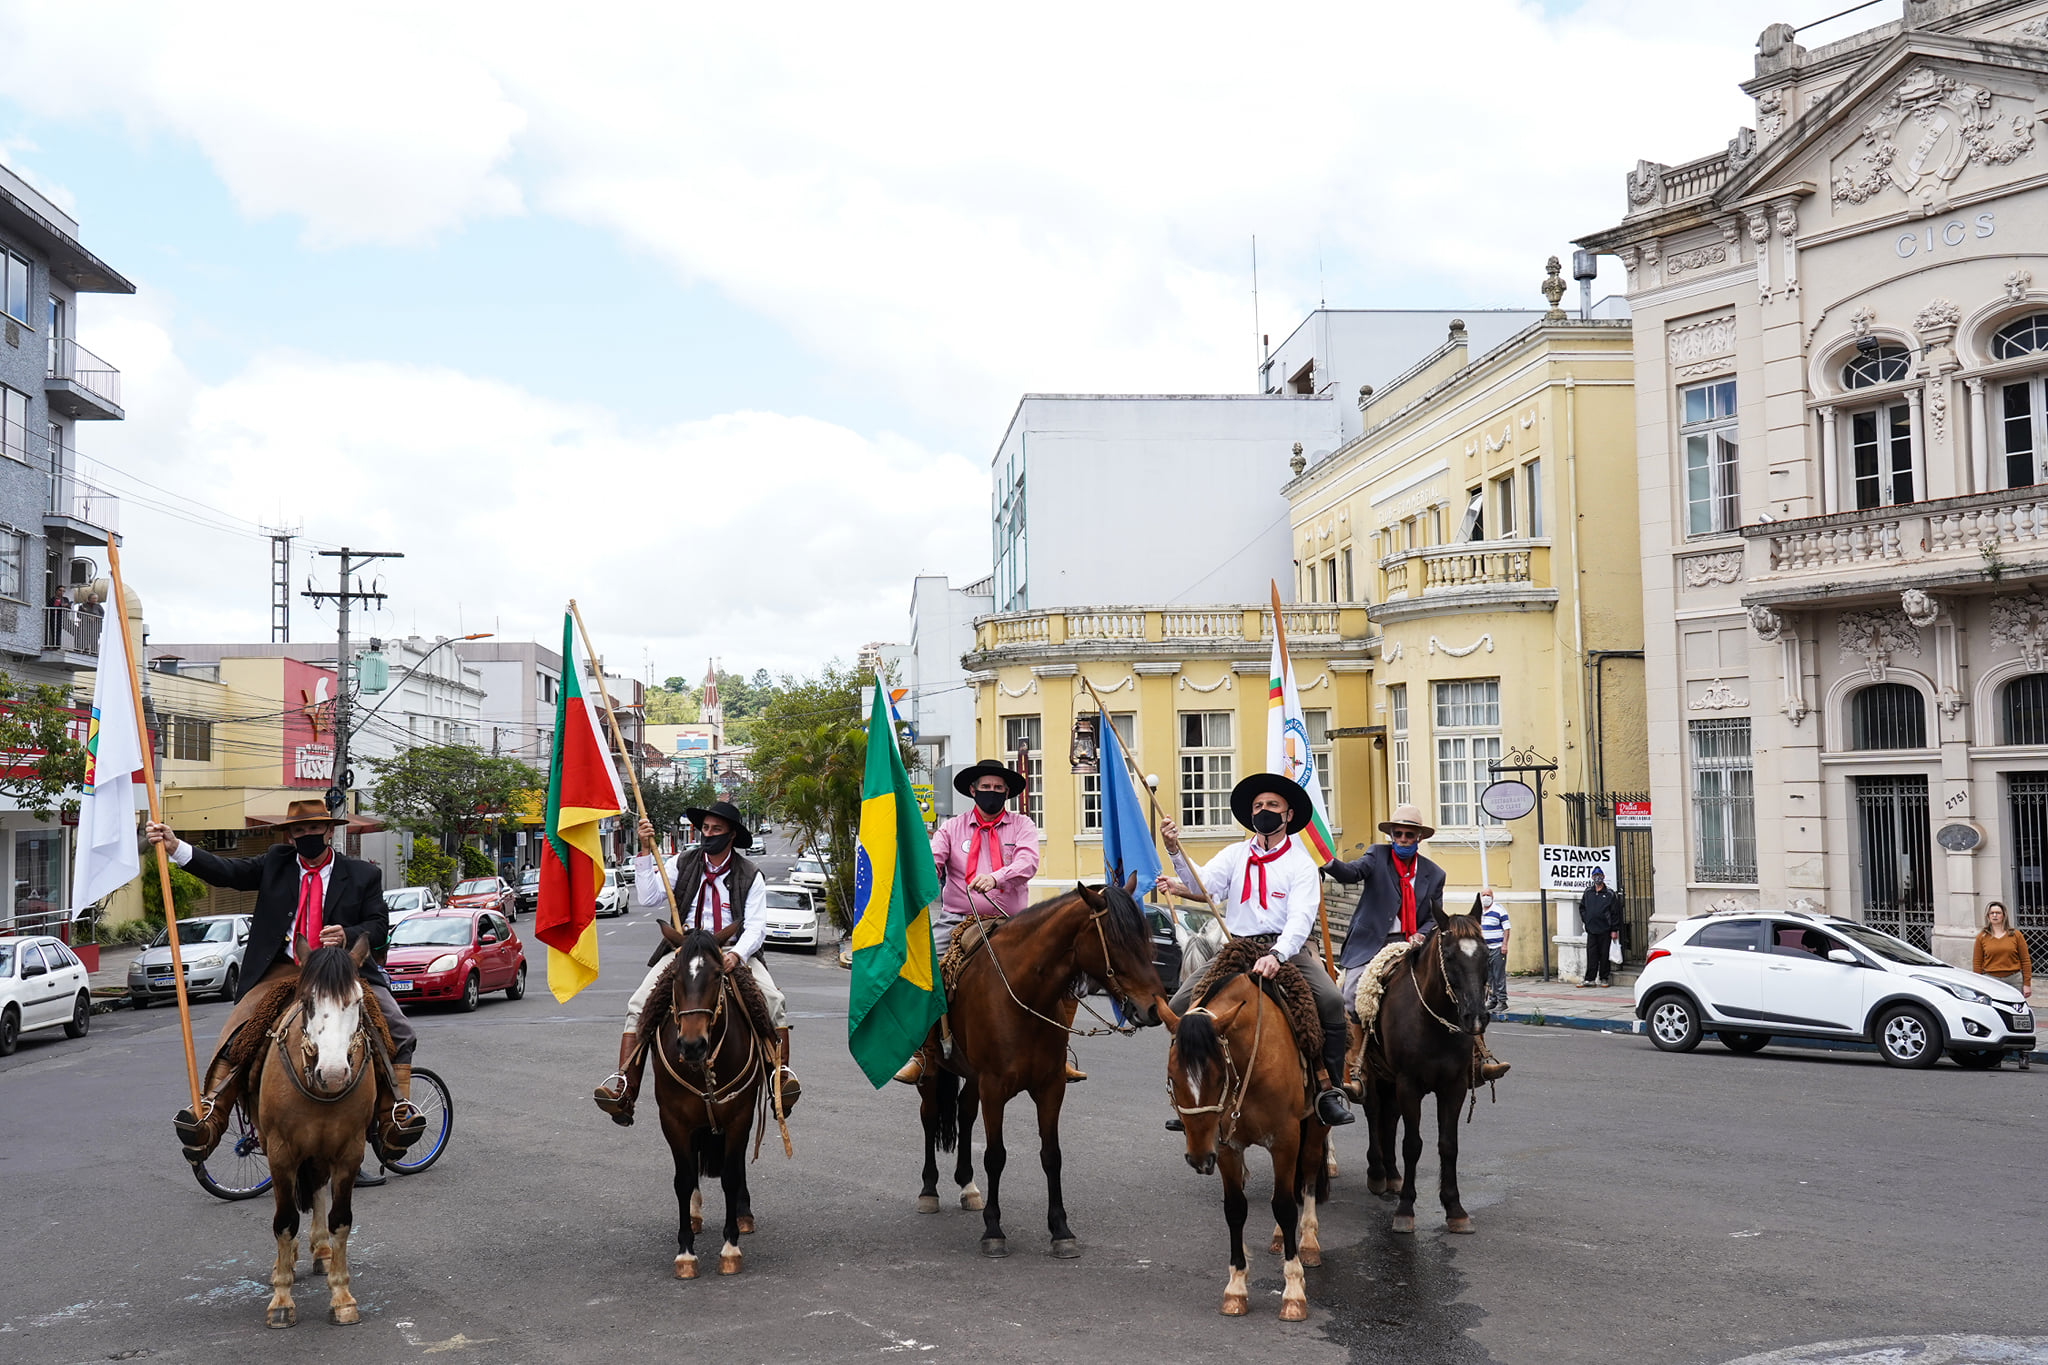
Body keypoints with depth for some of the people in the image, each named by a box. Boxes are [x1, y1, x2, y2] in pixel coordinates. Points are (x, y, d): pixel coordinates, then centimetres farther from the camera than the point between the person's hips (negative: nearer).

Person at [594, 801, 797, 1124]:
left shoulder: (751, 876, 2)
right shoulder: (682, 864, 9)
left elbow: (755, 927, -5)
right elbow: (649, 898, -2)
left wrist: (736, 954, -26)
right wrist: (646, 852, -9)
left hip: (734, 952, -1)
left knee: (774, 1000, -26)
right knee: (639, 1005, -20)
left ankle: (783, 1073, -23)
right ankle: (624, 1086, -25)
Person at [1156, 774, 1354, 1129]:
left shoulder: (1301, 864, 2)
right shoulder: (1235, 855, 12)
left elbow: (1300, 918, -12)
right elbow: (1204, 885, -5)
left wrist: (1276, 955, -31)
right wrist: (1175, 850, -21)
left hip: (1286, 948, -2)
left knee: (1332, 1002, -26)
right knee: (1180, 1004, -12)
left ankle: (1330, 1090, -11)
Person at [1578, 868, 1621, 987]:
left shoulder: (1610, 894, 0)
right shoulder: (1587, 892, 10)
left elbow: (1615, 913, -1)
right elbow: (1582, 907, 21)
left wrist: (1614, 930, -5)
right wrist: (1585, 920, 7)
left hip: (1605, 930, -3)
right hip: (1591, 929, 3)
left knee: (1604, 954, 2)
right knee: (1591, 955, 2)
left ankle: (1604, 978, 11)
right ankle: (1589, 979, 4)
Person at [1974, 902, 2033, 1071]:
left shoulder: (2016, 935, 8)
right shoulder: (1982, 937, 9)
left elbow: (2025, 961, 7)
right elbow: (1977, 963, 7)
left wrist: (2027, 984, 1)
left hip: (2014, 979, 0)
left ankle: (2023, 1057, 0)